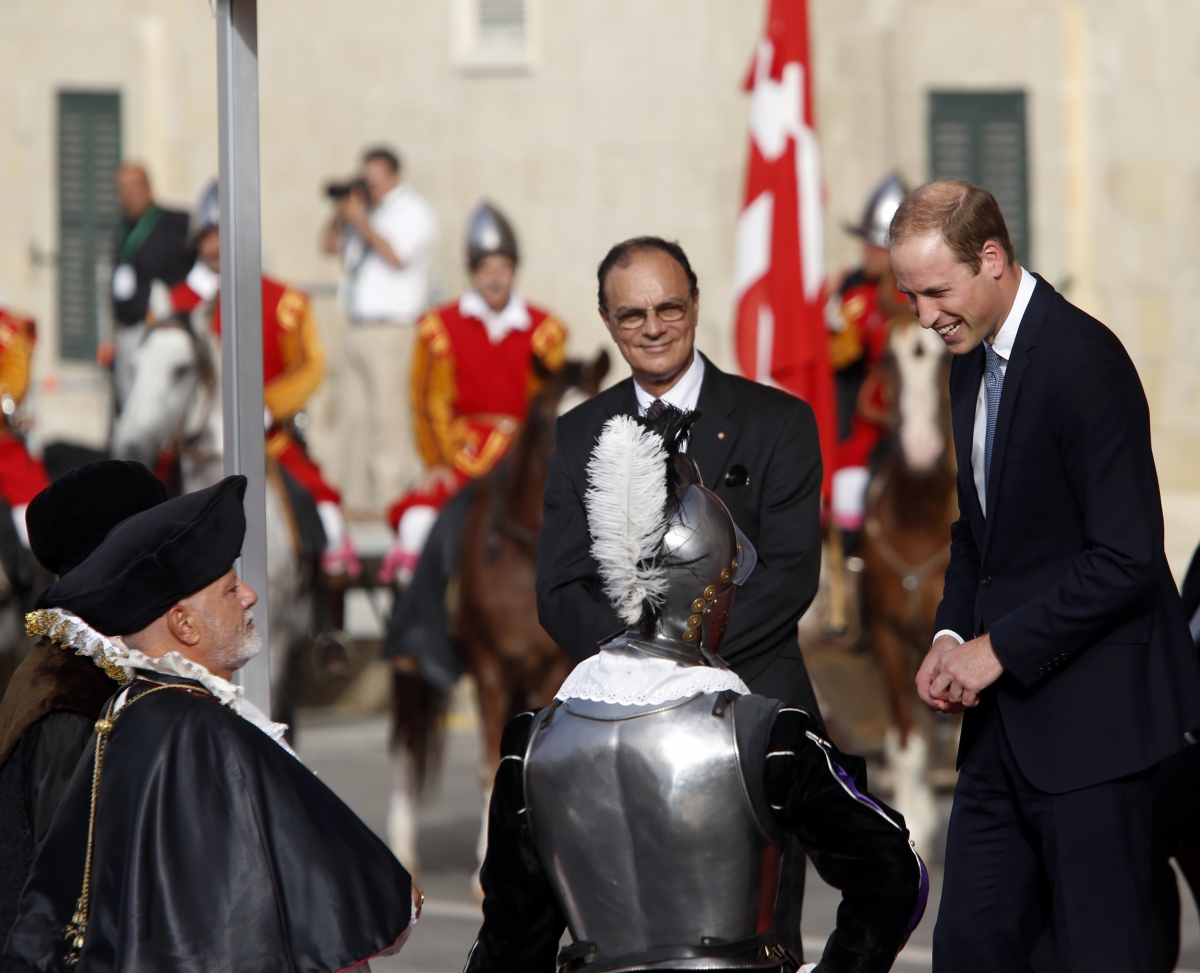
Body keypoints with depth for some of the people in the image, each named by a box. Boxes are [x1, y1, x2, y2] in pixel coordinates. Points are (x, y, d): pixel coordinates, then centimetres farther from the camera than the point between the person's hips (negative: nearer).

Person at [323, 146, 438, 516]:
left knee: (388, 416, -9)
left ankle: (389, 501, -9)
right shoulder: (368, 208, 17)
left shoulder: (412, 212, -5)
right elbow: (331, 245, 22)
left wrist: (361, 221, -11)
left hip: (391, 329, -8)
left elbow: (396, 256, -18)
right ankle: (355, 497, 12)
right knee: (353, 415, 7)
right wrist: (342, 212, 6)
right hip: (359, 328, 8)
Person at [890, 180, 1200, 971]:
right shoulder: (973, 362, 12)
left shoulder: (1083, 361, -17)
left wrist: (1002, 647, -16)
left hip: (1089, 715, -9)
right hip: (1007, 718, 9)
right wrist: (953, 633, 7)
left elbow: (1128, 557, -21)